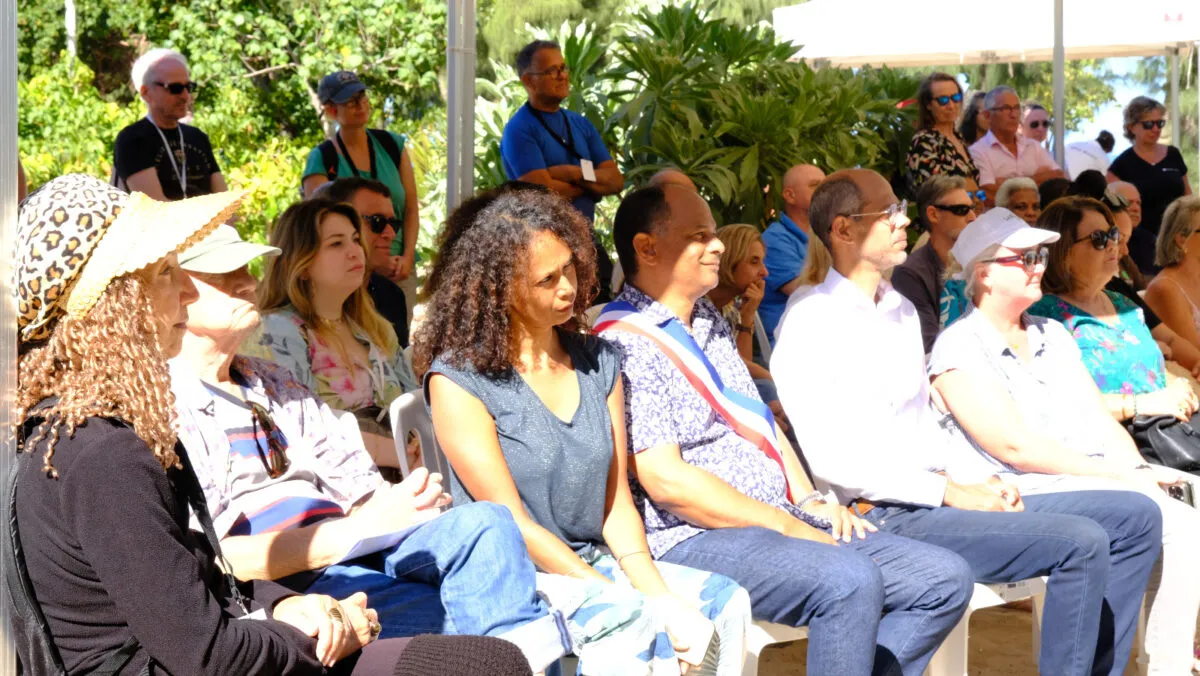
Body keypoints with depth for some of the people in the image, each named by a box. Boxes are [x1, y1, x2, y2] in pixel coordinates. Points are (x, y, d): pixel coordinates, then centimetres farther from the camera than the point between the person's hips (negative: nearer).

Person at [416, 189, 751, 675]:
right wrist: (619, 597, -17)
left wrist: (654, 591, -10)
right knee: (629, 629, -32)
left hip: (597, 562, 6)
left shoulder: (599, 362, 11)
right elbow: (514, 525, -11)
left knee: (725, 601, -18)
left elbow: (617, 503, 8)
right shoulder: (458, 379, -7)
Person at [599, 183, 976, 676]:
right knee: (850, 581, -33)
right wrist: (787, 528, -15)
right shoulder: (627, 343, -10)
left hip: (788, 521, 9)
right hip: (695, 539, -9)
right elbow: (665, 480, -18)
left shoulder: (711, 323, 19)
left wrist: (809, 501, 6)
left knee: (945, 579, -2)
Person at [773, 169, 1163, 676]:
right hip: (887, 516, -9)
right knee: (1081, 542, -24)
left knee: (1136, 516, 3)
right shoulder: (811, 323, -9)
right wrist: (950, 492, -15)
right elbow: (830, 457, -16)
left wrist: (977, 481, 4)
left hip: (941, 497, 9)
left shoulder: (902, 310, 19)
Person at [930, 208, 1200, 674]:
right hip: (1024, 497, -7)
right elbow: (1016, 448, -12)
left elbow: (1103, 421, 19)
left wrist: (1140, 470, -3)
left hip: (1109, 484, 7)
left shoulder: (1053, 335, 22)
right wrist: (1122, 475, -14)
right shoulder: (958, 348, -2)